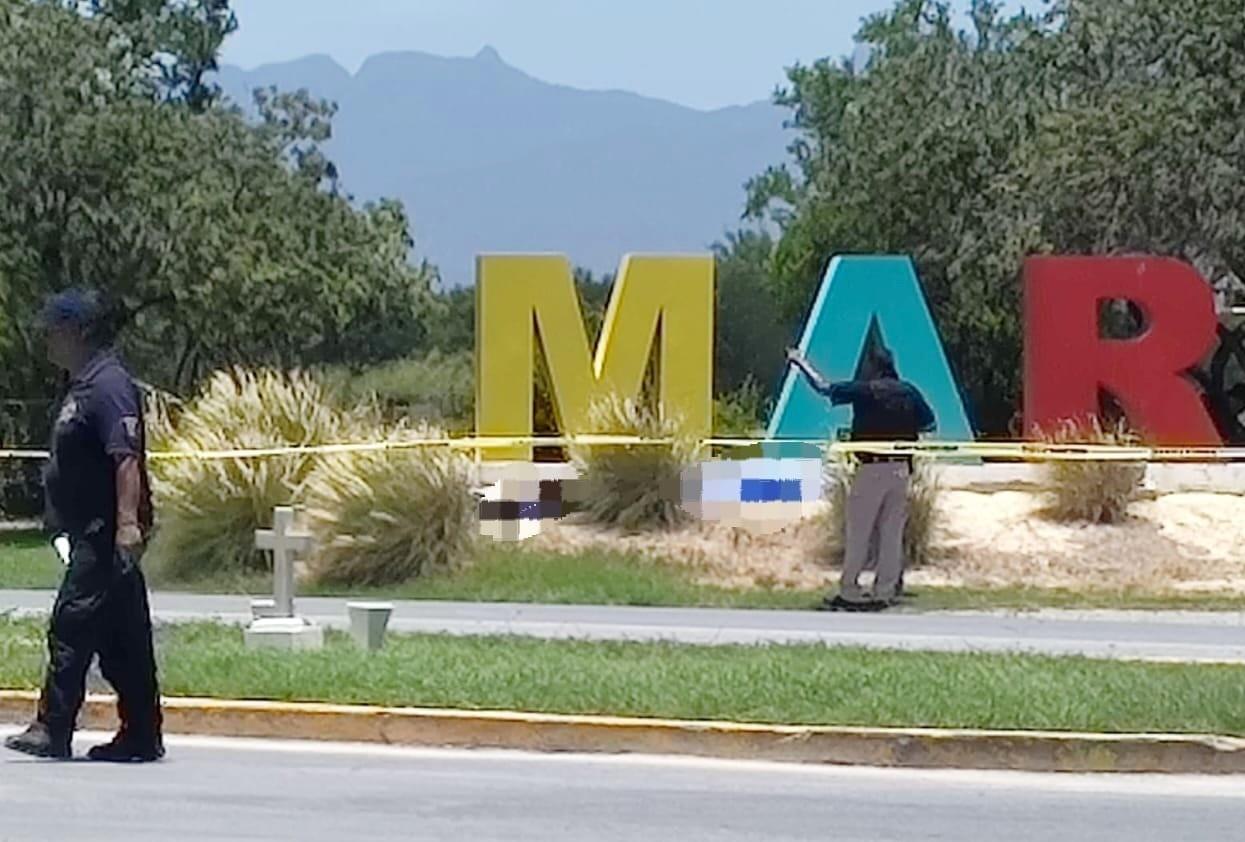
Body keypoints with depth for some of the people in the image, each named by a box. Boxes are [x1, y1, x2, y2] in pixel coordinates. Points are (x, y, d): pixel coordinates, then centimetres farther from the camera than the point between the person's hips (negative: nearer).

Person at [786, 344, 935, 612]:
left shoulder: (864, 390, -6)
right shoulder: (909, 392, 6)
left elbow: (823, 387, 1)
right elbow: (929, 424, 13)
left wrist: (800, 361, 12)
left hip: (871, 467, -5)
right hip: (901, 469, 5)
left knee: (859, 533, 0)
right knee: (891, 534, 8)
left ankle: (850, 592, -1)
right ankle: (885, 593, 9)